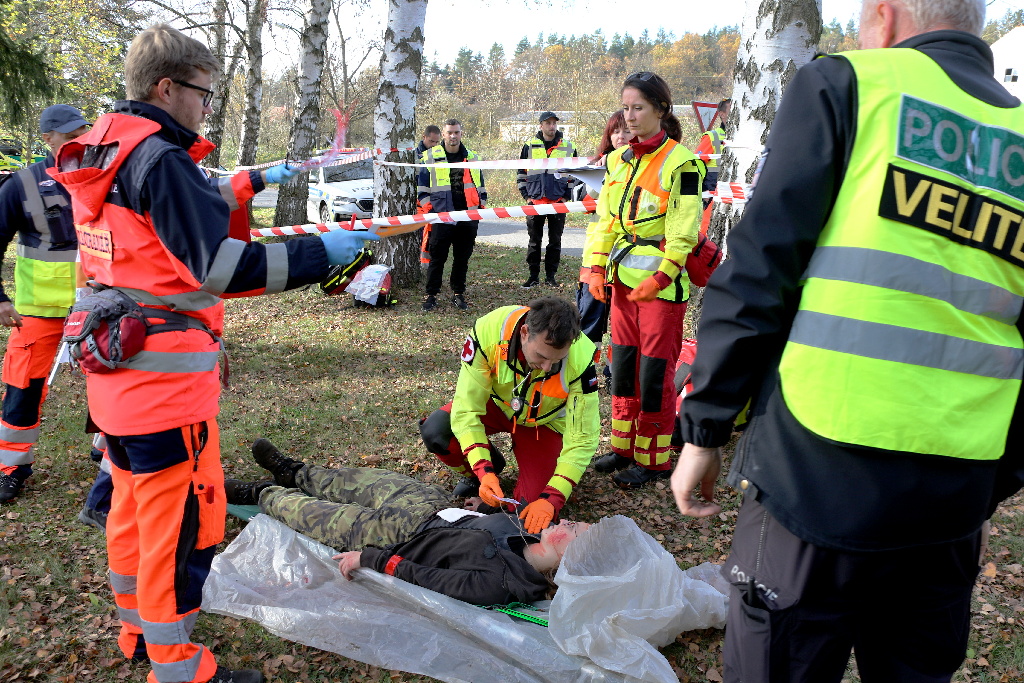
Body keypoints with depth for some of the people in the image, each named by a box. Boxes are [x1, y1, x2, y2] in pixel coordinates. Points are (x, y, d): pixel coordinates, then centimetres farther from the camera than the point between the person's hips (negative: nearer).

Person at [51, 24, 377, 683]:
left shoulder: (101, 156, 11)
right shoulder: (160, 158, -18)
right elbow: (224, 267, -25)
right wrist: (324, 251, -21)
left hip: (115, 370, 10)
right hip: (165, 377, -10)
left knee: (135, 502, 22)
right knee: (185, 517, 1)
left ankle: (139, 630, 40)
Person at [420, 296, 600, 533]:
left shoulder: (581, 360, -35)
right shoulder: (487, 332, -35)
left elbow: (582, 438, -27)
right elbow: (467, 409, -28)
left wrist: (550, 499, -35)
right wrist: (483, 472, -38)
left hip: (543, 422, -1)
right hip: (497, 405, 1)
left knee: (534, 505, -19)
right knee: (434, 431, -25)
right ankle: (483, 471, 7)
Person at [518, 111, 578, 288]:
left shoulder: (568, 147, 7)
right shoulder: (530, 146, 6)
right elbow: (521, 172, 12)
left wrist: (567, 196, 5)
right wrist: (526, 195, 4)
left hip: (558, 201, 0)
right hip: (535, 201, 0)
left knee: (555, 241, 5)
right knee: (534, 241, 3)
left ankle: (550, 275, 14)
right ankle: (533, 276, 12)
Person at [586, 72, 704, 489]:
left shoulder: (680, 162, -10)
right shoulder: (618, 160, 11)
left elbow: (683, 231, -13)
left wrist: (660, 278, -19)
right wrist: (597, 267, 4)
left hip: (661, 281, -7)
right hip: (624, 276, 7)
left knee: (655, 372, -1)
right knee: (623, 364, 12)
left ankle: (654, 459, 11)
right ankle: (624, 447, 25)